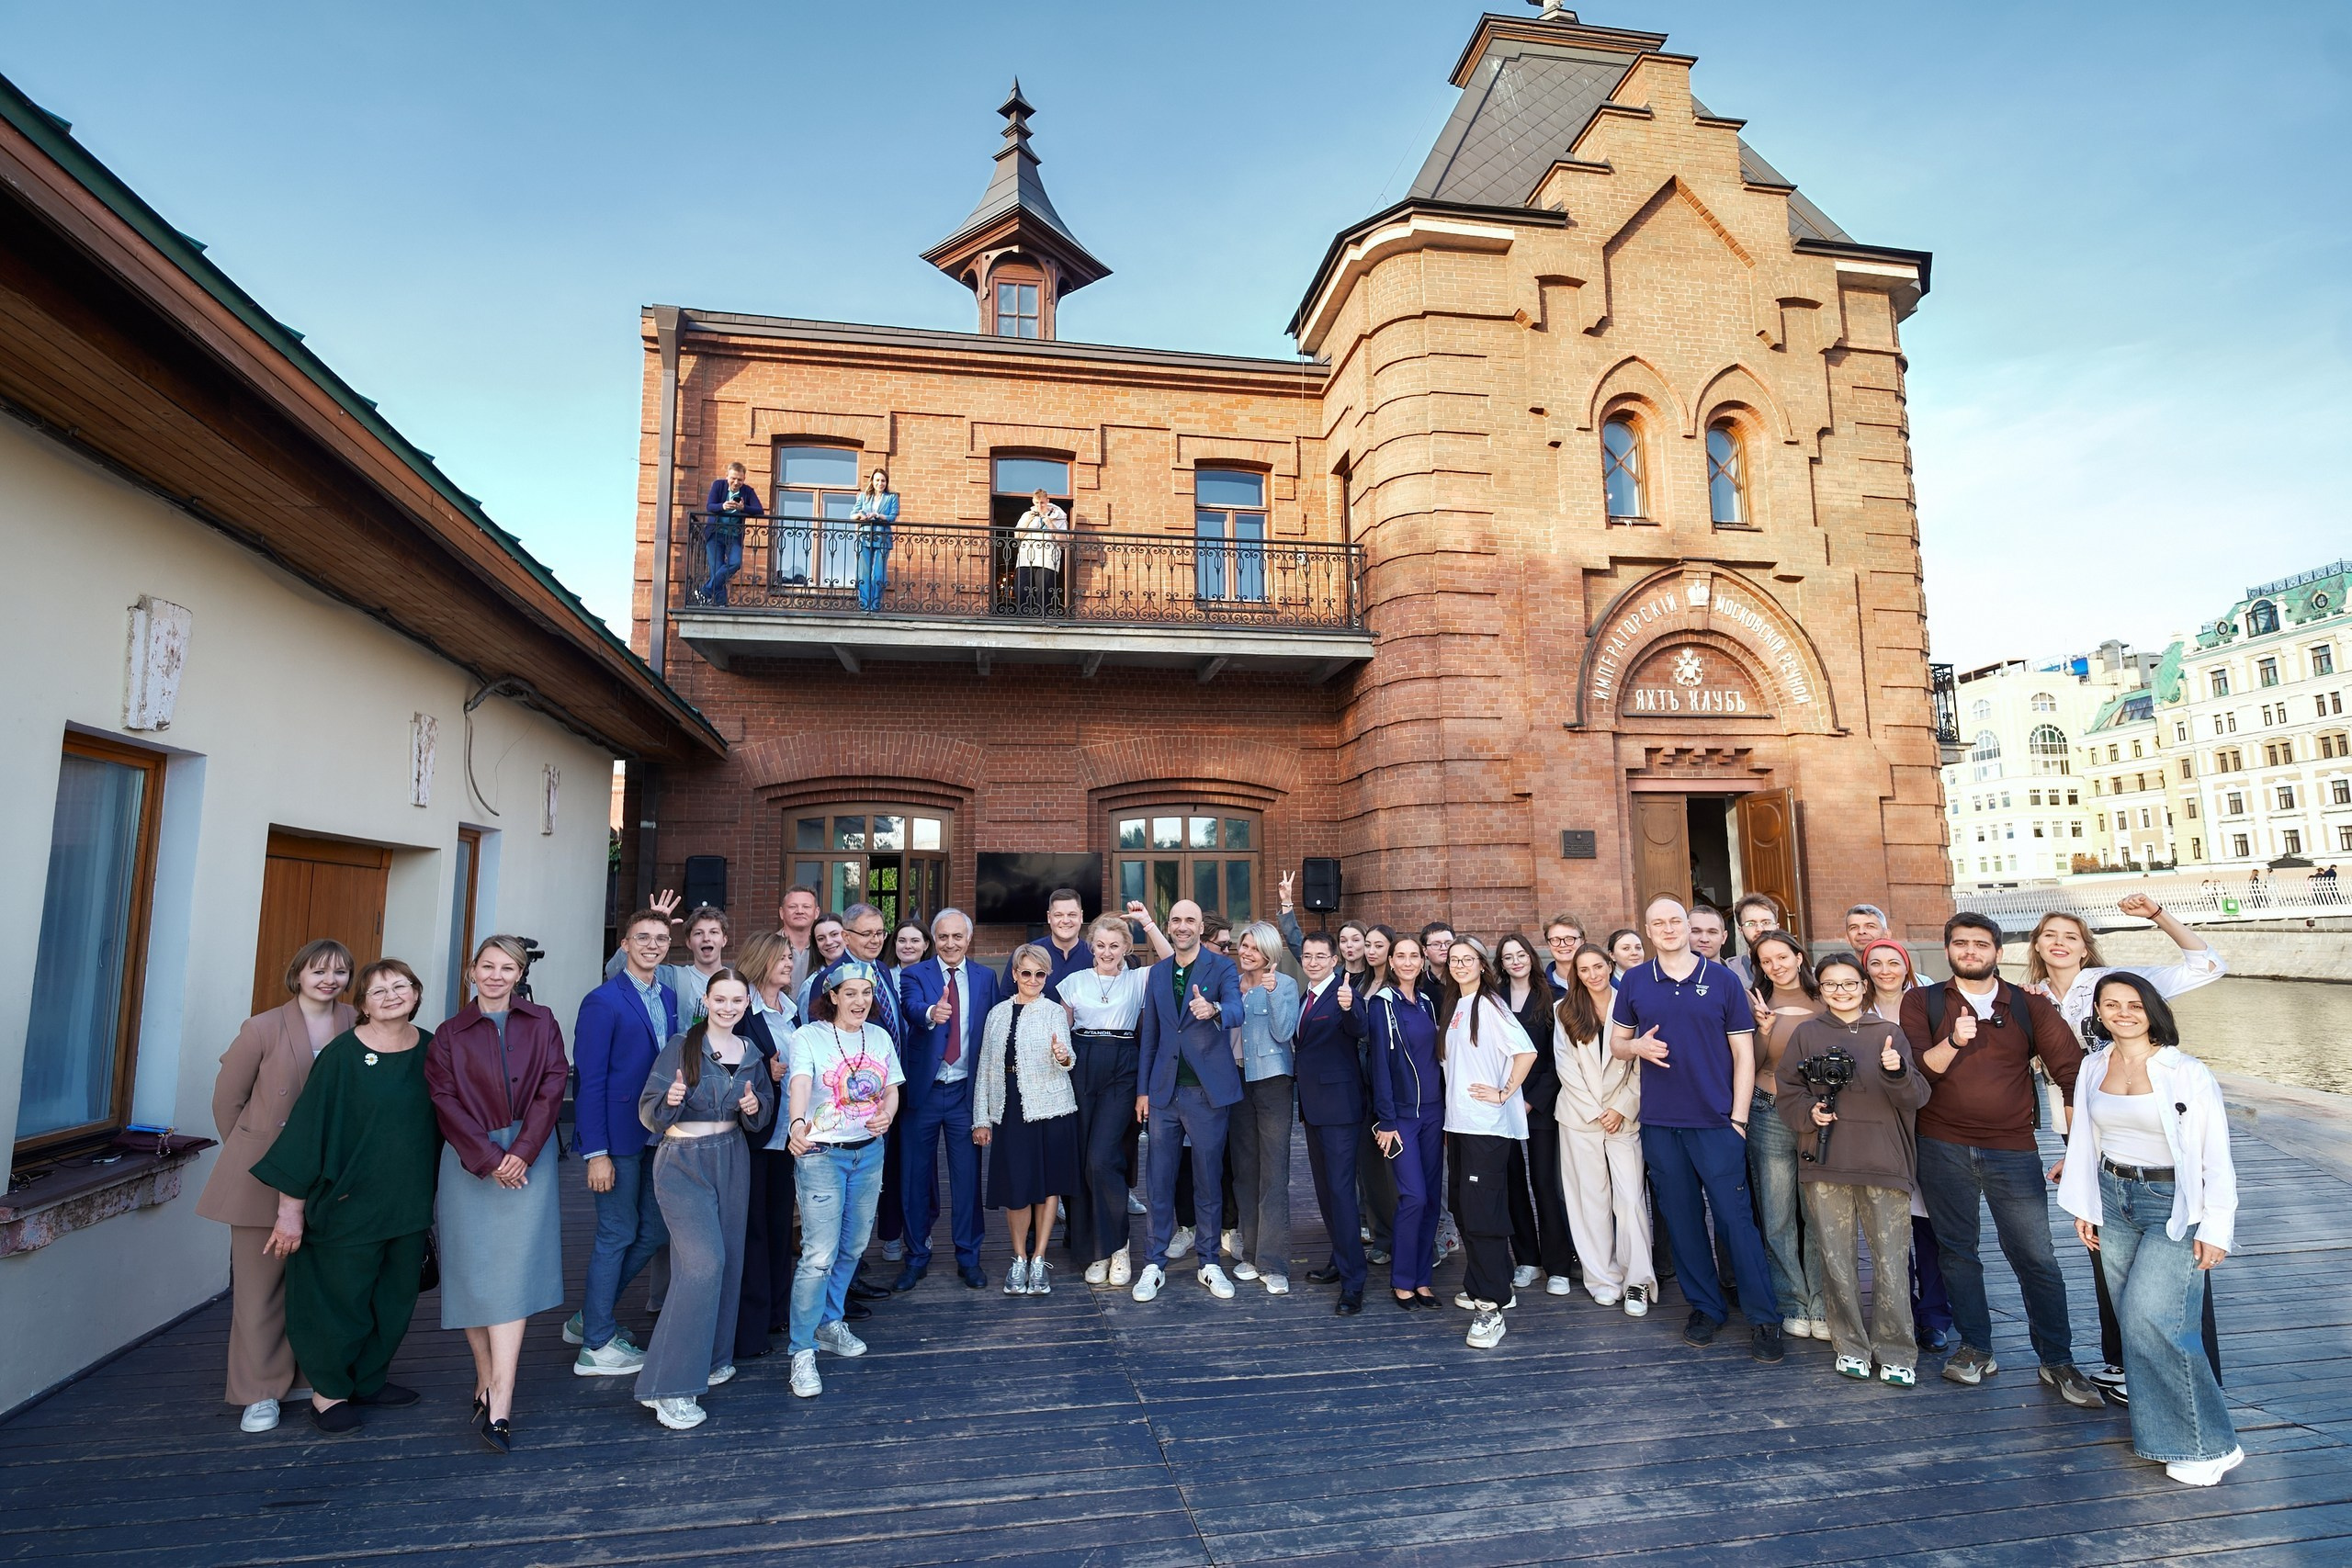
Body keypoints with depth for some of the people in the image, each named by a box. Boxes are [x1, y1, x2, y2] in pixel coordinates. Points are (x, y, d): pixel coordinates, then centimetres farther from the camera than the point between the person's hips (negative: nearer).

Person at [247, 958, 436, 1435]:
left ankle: (369, 1378, 34)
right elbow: (308, 1126, -11)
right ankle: (327, 1391, 27)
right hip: (350, 1201, -5)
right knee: (342, 1298, 8)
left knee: (395, 1297, 15)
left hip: (409, 1201, 5)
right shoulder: (341, 1055, -14)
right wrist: (290, 1207, -10)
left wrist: (434, 1195, 13)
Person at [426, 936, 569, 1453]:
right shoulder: (449, 1035, 7)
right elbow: (447, 1103, -1)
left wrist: (521, 1151, -11)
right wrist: (488, 1159, -12)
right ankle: (487, 1381, 16)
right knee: (473, 1269, 2)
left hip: (528, 1159, -1)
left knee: (514, 1268, -7)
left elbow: (552, 1088, 0)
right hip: (468, 1162, 1)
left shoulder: (542, 1024, 8)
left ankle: (498, 1405, -9)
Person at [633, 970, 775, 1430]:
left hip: (731, 1162, 5)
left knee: (727, 1260, 7)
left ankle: (712, 1357, 27)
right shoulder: (680, 1047, -9)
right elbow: (649, 1114, -10)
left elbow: (762, 1118, 12)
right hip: (683, 1163, -5)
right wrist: (670, 1100, -31)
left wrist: (754, 1107, -10)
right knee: (703, 1261, -15)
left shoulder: (752, 1054, 6)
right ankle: (668, 1387, -7)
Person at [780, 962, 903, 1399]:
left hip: (869, 1152, 5)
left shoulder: (880, 1037, 5)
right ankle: (803, 1352, 5)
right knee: (819, 1256, -8)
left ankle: (829, 1323, 35)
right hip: (821, 1154, -5)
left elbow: (891, 1090, 9)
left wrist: (886, 1114, -14)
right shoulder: (807, 1037, -10)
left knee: (852, 1248, 15)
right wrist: (797, 1125, -46)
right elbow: (799, 1085, -27)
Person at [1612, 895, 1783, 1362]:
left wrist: (1739, 1118, -5)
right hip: (1659, 1123, 2)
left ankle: (1764, 1318, 10)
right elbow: (1616, 1041, 13)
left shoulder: (1722, 980, 0)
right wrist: (1637, 1046, -11)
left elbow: (1743, 1052, 1)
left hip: (1716, 1122, -2)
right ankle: (1705, 1307, 24)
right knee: (1681, 1219, 10)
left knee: (1735, 1217, -2)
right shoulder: (1633, 982, 5)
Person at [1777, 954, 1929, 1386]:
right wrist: (1808, 1112, -9)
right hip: (1826, 1163, 1)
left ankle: (1895, 1352, 13)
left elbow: (1915, 1098, 1)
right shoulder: (1806, 1034, 7)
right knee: (1836, 1260, 6)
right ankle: (1851, 1347, 19)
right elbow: (1786, 1094, 10)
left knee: (1892, 1262, -1)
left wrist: (1897, 1072, -18)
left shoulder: (1889, 1033, 7)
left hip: (1884, 1162, 0)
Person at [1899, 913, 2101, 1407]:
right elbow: (1917, 1069, -8)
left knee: (2036, 1257, 1)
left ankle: (2057, 1362, 17)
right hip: (1943, 1148, 0)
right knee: (1957, 1251, 10)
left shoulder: (2029, 1007, 4)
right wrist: (1954, 1041, -26)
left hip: (2012, 1149, 0)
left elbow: (2071, 1071, 4)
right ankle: (1976, 1348, 24)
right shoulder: (1923, 1003, 2)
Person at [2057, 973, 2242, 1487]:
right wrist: (2083, 1206, 12)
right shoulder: (2093, 1067, 5)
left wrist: (2215, 1228, -11)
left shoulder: (2186, 1073, -10)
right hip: (2113, 1198, 5)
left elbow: (2215, 1155, -8)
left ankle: (2207, 1444, 3)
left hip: (2172, 1204, -5)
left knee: (2151, 1317, -12)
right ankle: (2160, 1432, 20)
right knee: (2134, 1322, 8)